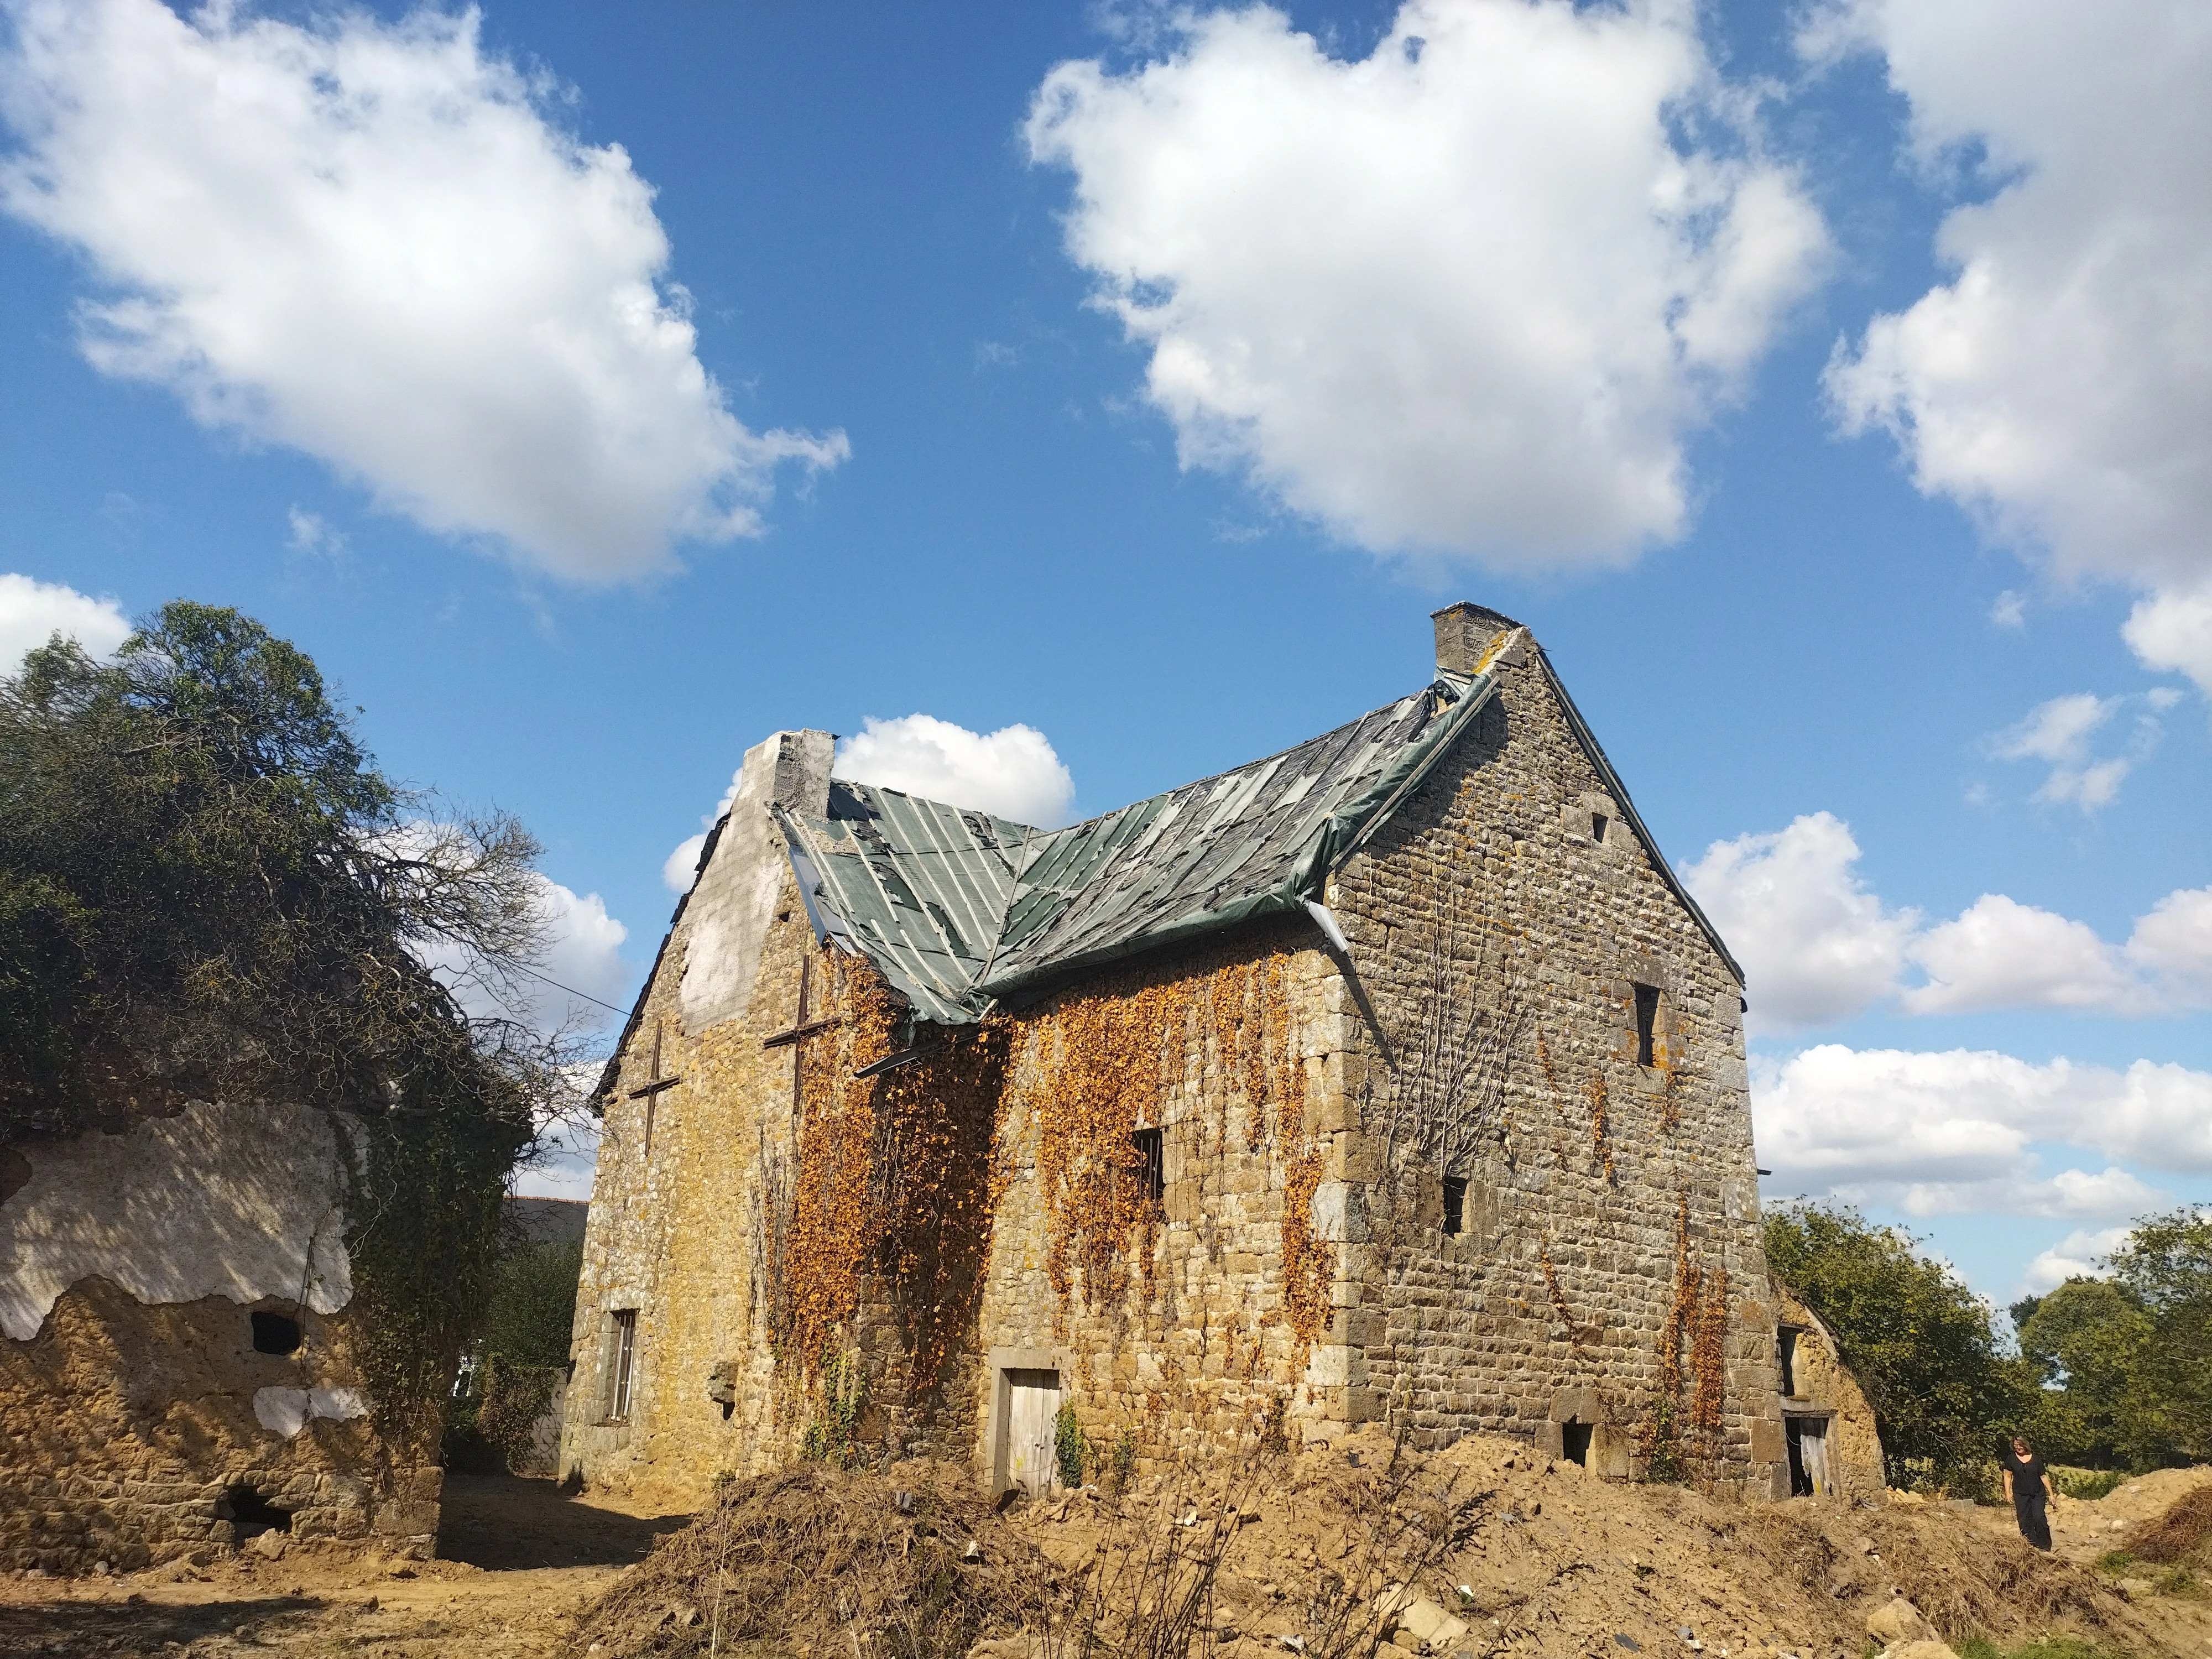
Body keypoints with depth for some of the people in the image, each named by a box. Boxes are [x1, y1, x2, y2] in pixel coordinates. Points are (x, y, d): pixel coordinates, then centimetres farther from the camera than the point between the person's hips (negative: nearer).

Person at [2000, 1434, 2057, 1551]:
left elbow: (2044, 1477, 8)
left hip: (2038, 1494, -1)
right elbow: (2008, 1476, 7)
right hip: (2020, 1494, 1)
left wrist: (2051, 1493, 8)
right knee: (2024, 1522, -1)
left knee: (2039, 1517, -14)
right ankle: (2030, 1545, 8)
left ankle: (2044, 1546, -2)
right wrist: (2008, 1492, 0)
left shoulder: (2035, 1459, 3)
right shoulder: (2011, 1459, 3)